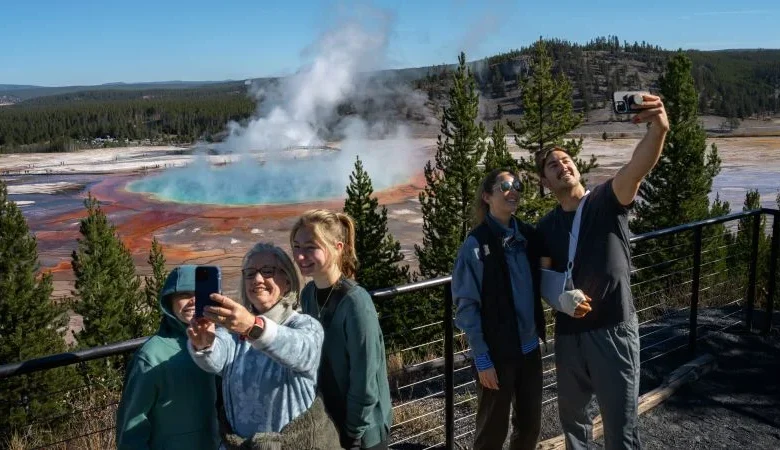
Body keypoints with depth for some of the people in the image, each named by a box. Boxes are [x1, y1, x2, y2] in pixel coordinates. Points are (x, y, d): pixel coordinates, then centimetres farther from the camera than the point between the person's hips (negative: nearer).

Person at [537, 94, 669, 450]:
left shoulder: (608, 202, -7)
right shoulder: (545, 227, 5)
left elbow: (637, 168, -28)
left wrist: (658, 129, -48)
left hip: (613, 330, -4)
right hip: (568, 334, 5)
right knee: (571, 417, 22)